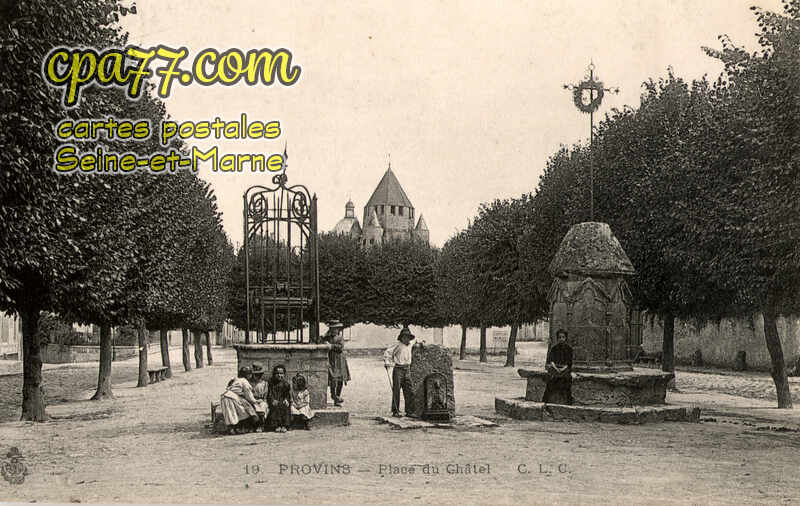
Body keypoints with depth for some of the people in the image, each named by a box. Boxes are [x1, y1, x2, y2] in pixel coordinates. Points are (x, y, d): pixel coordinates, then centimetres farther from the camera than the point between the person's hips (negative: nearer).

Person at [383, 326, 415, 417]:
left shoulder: (409, 345, 11)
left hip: (407, 370, 6)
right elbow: (387, 352, -12)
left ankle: (408, 411, 5)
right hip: (398, 370, -6)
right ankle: (395, 411, 1)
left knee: (409, 392, 1)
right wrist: (387, 363, -18)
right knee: (396, 391, -4)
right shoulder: (398, 346, -9)